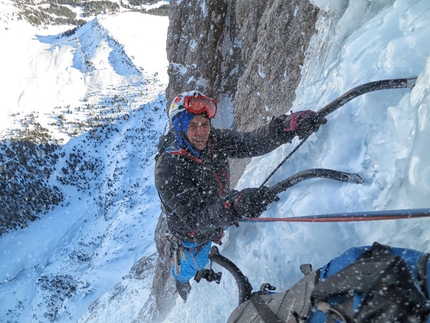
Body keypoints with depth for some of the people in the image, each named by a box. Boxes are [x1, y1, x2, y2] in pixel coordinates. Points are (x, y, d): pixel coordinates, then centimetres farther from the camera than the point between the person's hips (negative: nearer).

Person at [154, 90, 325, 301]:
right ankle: (182, 282, 65)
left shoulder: (213, 140, -22)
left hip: (221, 222, 4)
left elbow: (250, 143, -32)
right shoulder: (168, 168, -38)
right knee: (190, 271, 28)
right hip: (194, 239, -3)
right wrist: (234, 205, -61)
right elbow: (195, 219, -43)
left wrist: (289, 125, -49)